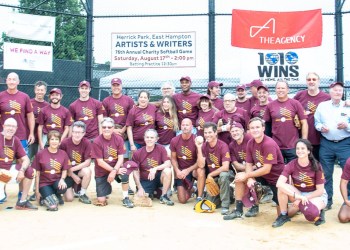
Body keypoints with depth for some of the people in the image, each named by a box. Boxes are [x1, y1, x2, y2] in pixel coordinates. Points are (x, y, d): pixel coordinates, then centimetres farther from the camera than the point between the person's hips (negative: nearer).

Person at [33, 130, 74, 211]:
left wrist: (62, 179, -15)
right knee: (53, 206, -23)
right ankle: (43, 198, 13)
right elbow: (37, 173, 0)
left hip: (57, 181, 3)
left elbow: (64, 170, 8)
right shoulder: (40, 154, -4)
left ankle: (57, 195, 4)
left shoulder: (63, 154, 3)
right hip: (44, 183, -2)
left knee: (62, 187, -35)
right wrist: (37, 191, 0)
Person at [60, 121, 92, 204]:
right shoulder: (65, 142, -17)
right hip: (67, 172, 0)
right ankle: (74, 187, 27)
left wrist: (72, 169, -21)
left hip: (80, 169, 1)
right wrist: (73, 176, -13)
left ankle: (82, 194, -9)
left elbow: (87, 162, -15)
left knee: (87, 171, -34)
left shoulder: (87, 143, -16)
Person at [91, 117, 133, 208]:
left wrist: (114, 171, -26)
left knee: (125, 175, -33)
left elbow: (121, 158, -11)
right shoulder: (97, 142, -16)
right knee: (101, 201, -6)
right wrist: (114, 170, -22)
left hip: (116, 167, 1)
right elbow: (100, 162, -16)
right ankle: (107, 187, 29)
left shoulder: (118, 139, -8)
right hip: (101, 172, -1)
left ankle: (125, 198, -10)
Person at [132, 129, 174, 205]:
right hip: (145, 181, 0)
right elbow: (136, 172, -3)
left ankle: (163, 196, -11)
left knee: (167, 170, -30)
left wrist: (155, 168, -31)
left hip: (158, 178, 0)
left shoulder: (161, 149, -6)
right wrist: (140, 188, -12)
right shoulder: (138, 153, -4)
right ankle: (151, 193, 15)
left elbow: (168, 164, -16)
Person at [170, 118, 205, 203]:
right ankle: (189, 189, 31)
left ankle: (199, 198, -21)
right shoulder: (174, 141, -5)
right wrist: (177, 171, -14)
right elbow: (173, 158, 3)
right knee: (182, 200, -6)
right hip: (181, 171, 2)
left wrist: (187, 170, -24)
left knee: (201, 171, -40)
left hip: (193, 169, -2)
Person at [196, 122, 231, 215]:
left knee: (223, 175, -39)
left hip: (222, 174, -4)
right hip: (211, 177, 4)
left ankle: (225, 206, -26)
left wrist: (210, 175, -16)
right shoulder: (203, 146, -7)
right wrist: (199, 148, -23)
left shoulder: (223, 146, -20)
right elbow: (201, 165, -15)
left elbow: (225, 167, -25)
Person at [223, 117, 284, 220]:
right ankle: (238, 210, 0)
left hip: (276, 177, -7)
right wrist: (250, 178, -20)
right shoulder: (250, 143, -5)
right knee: (239, 177, -8)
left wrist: (247, 175, -21)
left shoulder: (269, 144, -27)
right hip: (262, 174, 7)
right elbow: (248, 164, -1)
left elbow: (267, 169, -27)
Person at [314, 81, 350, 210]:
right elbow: (316, 122, 9)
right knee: (326, 173, 7)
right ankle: (327, 200, 19)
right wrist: (321, 127, -10)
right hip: (326, 144, 1)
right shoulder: (322, 106, 7)